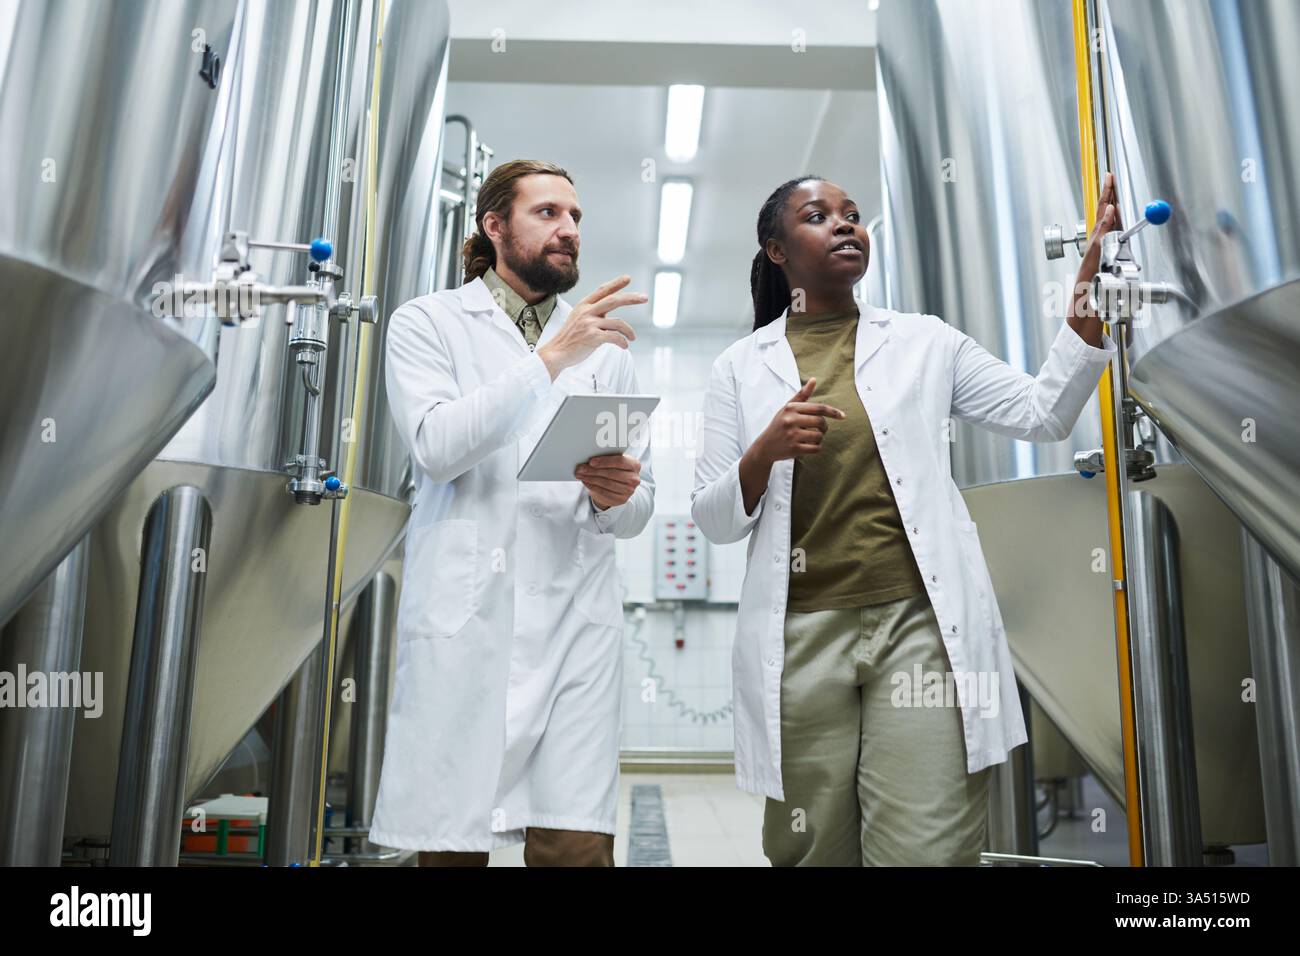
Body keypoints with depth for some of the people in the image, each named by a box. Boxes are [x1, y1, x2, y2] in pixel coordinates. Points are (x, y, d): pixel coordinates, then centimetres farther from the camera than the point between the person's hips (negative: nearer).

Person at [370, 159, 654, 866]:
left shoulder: (604, 346, 17)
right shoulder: (428, 322, 9)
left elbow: (639, 508, 15)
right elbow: (437, 447, -9)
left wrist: (615, 496, -9)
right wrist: (551, 358, -14)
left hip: (576, 619, 2)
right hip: (461, 616, -2)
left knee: (576, 846, -5)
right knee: (448, 844, 4)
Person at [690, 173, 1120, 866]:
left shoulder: (924, 341, 12)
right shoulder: (740, 367, 9)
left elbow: (1044, 414, 4)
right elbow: (713, 521, 6)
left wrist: (1090, 279, -4)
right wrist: (766, 450, -14)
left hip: (921, 624, 0)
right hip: (801, 635, 1)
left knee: (928, 852, -8)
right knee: (813, 853, 10)